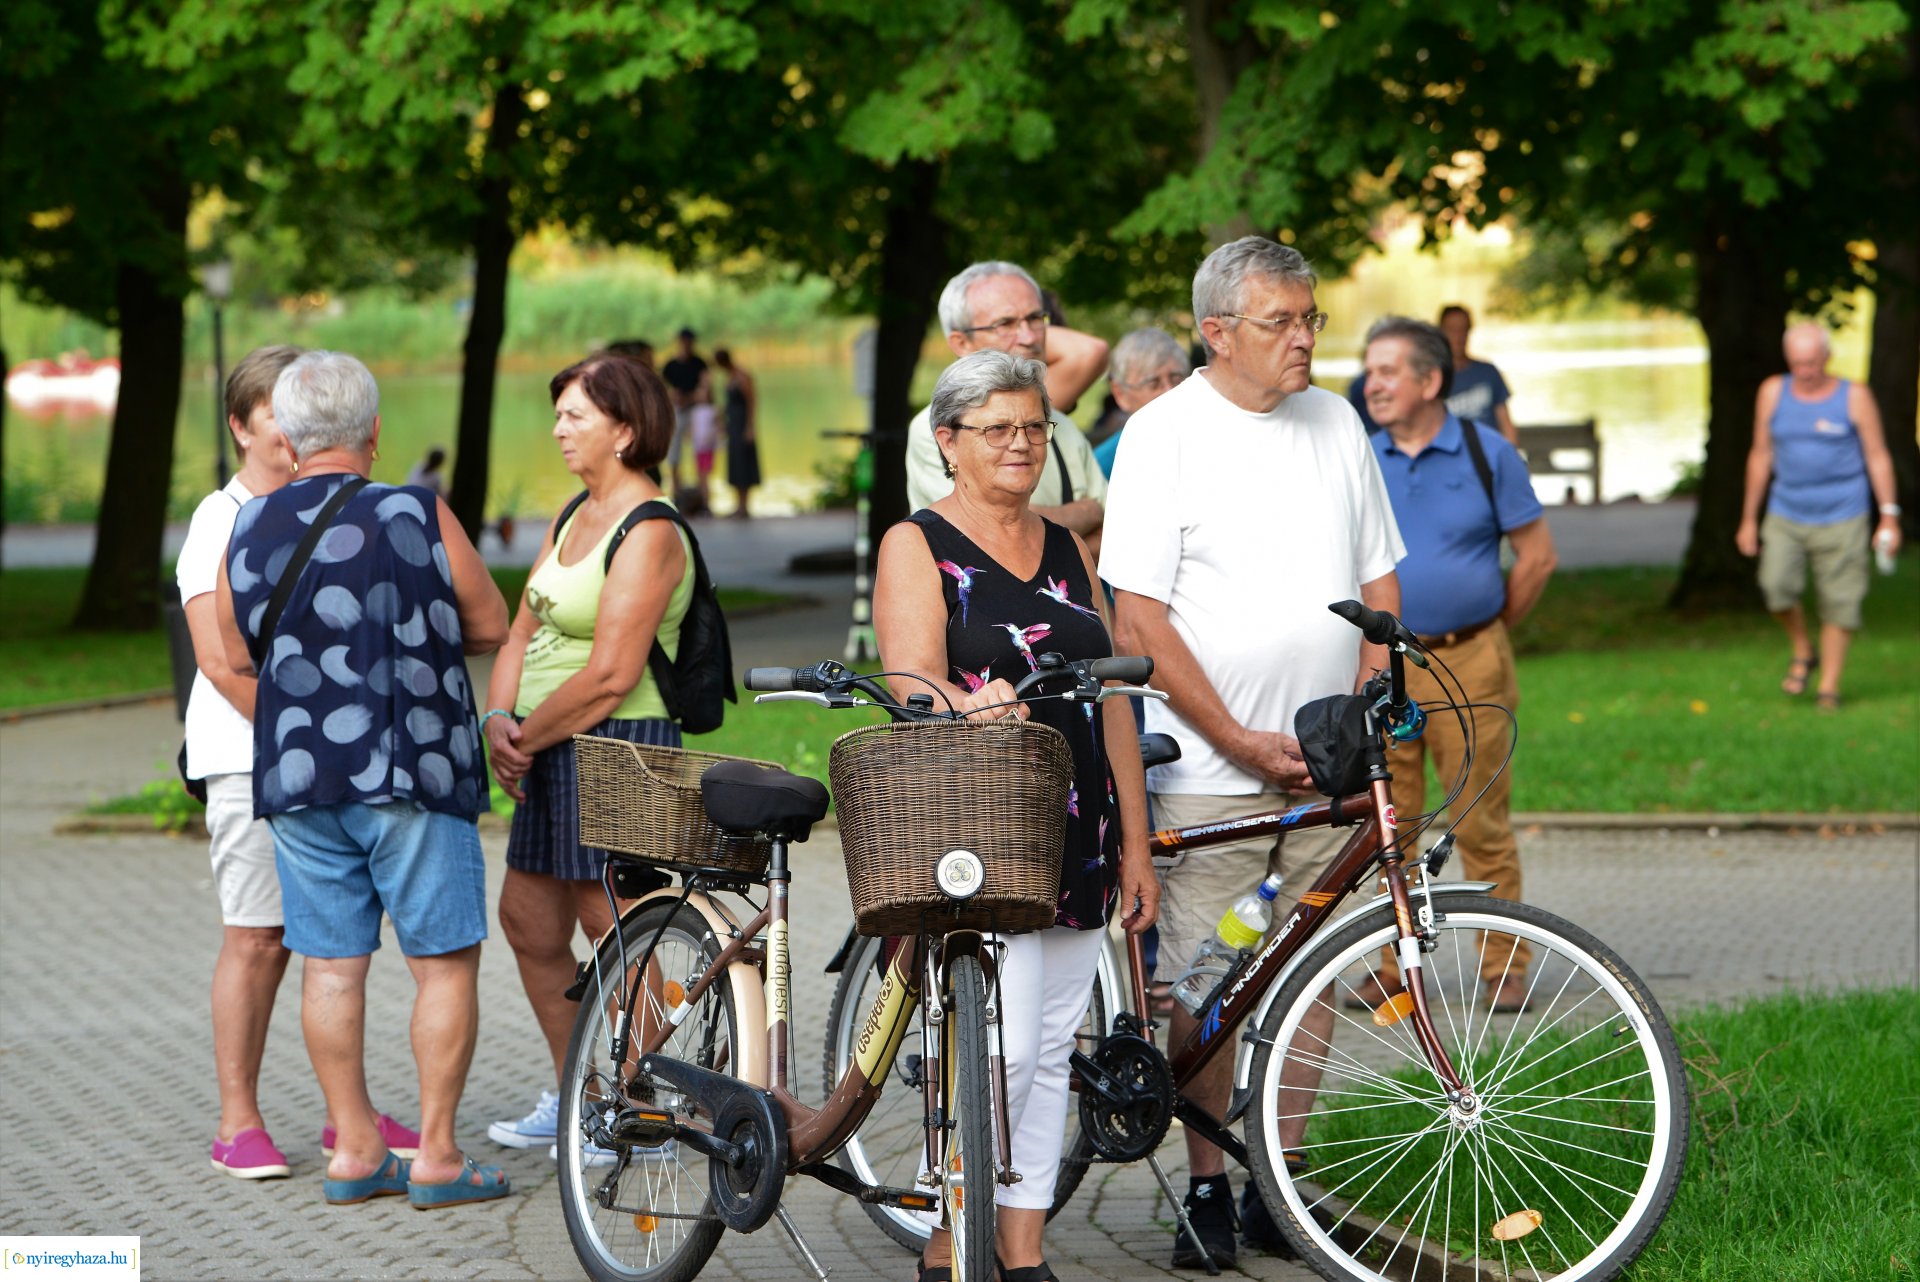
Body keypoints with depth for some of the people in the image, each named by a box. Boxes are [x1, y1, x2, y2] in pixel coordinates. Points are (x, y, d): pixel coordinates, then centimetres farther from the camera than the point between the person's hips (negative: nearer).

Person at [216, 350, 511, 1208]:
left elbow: (238, 654, 14)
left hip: (297, 778, 4)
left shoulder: (248, 531, 3)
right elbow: (491, 628, 0)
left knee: (330, 966, 8)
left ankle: (355, 1149, 11)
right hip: (414, 777, -4)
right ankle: (436, 1155, 2)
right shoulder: (417, 517, -8)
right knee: (444, 962, 3)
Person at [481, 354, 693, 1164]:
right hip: (556, 755, 10)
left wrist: (526, 739, -12)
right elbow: (524, 633, 14)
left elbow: (610, 677, -20)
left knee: (616, 936, -4)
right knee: (528, 923, 15)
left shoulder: (648, 533, -15)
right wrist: (498, 719, -3)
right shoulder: (575, 518, 14)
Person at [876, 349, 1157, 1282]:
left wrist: (1136, 845, 11)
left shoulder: (1067, 548, 16)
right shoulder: (917, 546, -1)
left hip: (1075, 836, 6)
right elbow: (914, 680, -15)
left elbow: (1112, 700, 15)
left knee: (1050, 1050, 7)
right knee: (1001, 1048, -15)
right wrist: (970, 708, -38)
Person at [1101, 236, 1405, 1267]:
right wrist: (1245, 743, -12)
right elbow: (1139, 618, -10)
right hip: (1209, 768, -4)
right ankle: (1207, 1189, 9)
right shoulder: (1163, 435, -6)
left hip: (1327, 765, 5)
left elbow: (1377, 581, 15)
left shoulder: (1336, 424, 10)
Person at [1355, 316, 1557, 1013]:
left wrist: (1489, 634, 7)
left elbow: (1537, 555, 5)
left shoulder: (1487, 454, 1)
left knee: (1482, 824, -1)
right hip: (1380, 666, 2)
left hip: (1468, 666, -2)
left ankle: (1504, 967, 7)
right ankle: (1393, 964, 13)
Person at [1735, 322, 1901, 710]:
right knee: (1776, 586, -19)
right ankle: (1802, 653, 7)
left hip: (1841, 519, -2)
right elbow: (1761, 456, 9)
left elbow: (1877, 456, 0)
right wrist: (1749, 520, 11)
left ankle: (1829, 687, 10)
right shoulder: (1773, 393, 2)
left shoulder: (1854, 396, -4)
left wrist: (1889, 518, -5)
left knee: (1839, 604, -2)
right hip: (1787, 516, 2)